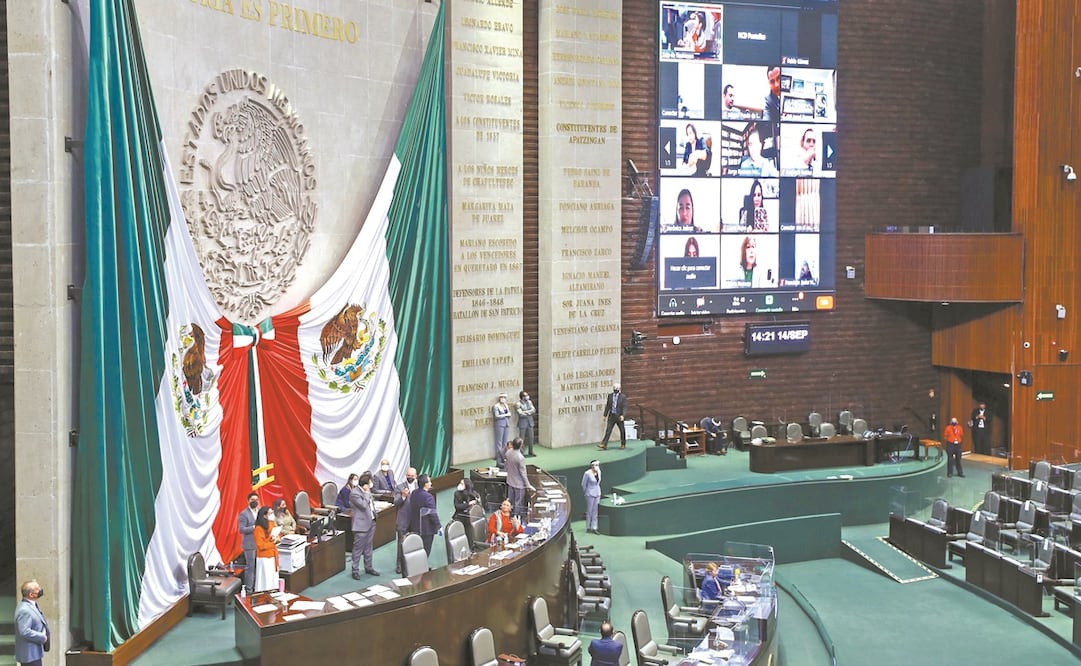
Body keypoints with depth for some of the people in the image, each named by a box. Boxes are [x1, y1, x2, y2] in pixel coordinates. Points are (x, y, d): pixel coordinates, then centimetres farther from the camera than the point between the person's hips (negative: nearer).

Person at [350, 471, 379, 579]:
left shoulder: (366, 491, 8)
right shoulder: (354, 493, -18)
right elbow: (363, 505, -25)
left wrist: (374, 515, 16)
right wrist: (367, 493, -18)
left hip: (371, 522, 8)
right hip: (361, 524, -8)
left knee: (368, 547, 17)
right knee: (358, 548, -1)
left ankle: (368, 567, 27)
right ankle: (355, 570, 6)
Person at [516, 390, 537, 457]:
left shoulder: (529, 402, 8)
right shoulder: (518, 404, -11)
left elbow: (533, 410, 1)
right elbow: (521, 414, -18)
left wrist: (525, 412, -13)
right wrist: (529, 412, -7)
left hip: (530, 422, 6)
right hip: (522, 422, -6)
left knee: (530, 438, 9)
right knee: (521, 439, -2)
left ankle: (530, 452, 19)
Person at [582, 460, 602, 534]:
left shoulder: (599, 472, -1)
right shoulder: (587, 473, -19)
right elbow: (583, 484, -7)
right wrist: (585, 493, 5)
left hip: (597, 494, 6)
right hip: (590, 494, -6)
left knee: (595, 511, 8)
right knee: (589, 511, 4)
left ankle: (594, 528, 12)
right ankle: (588, 528, 15)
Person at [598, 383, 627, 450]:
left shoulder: (623, 397, -5)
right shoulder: (610, 395, 7)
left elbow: (624, 407, -10)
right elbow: (607, 406, 12)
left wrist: (622, 415, -23)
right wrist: (605, 415, 10)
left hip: (619, 416, -3)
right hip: (611, 416, 3)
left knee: (622, 431, 9)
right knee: (608, 430, -4)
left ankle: (623, 444, 25)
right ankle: (604, 445, -9)